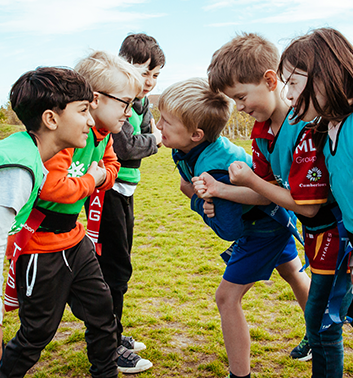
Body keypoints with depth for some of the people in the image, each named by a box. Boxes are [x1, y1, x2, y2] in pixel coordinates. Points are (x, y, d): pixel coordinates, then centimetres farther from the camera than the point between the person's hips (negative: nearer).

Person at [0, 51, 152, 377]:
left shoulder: (103, 136, 4)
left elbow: (111, 167, 22)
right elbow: (50, 187, -33)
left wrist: (103, 174, -2)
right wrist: (90, 180, -17)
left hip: (73, 236, 9)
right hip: (40, 245, -9)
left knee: (100, 304, 19)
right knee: (39, 329, 5)